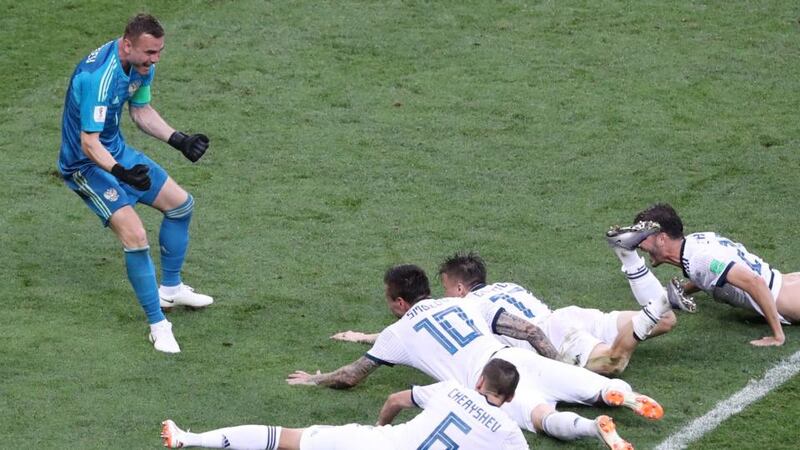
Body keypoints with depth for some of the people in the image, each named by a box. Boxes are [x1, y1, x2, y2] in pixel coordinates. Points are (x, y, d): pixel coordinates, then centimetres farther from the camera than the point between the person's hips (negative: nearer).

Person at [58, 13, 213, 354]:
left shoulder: (142, 64, -5)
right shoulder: (99, 77, -33)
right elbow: (89, 143, -34)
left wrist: (180, 141, 3)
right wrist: (122, 173, -48)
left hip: (118, 152, 9)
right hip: (86, 164, -9)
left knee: (181, 204, 17)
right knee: (135, 236, -22)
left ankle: (170, 288, 36)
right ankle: (158, 325, -9)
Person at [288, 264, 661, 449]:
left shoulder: (398, 333, 21)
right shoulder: (465, 305, 31)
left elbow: (351, 377, 28)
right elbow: (530, 331, 25)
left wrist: (315, 379, 46)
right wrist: (557, 368, 36)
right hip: (521, 358, 5)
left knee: (542, 416, -28)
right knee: (603, 388, 4)